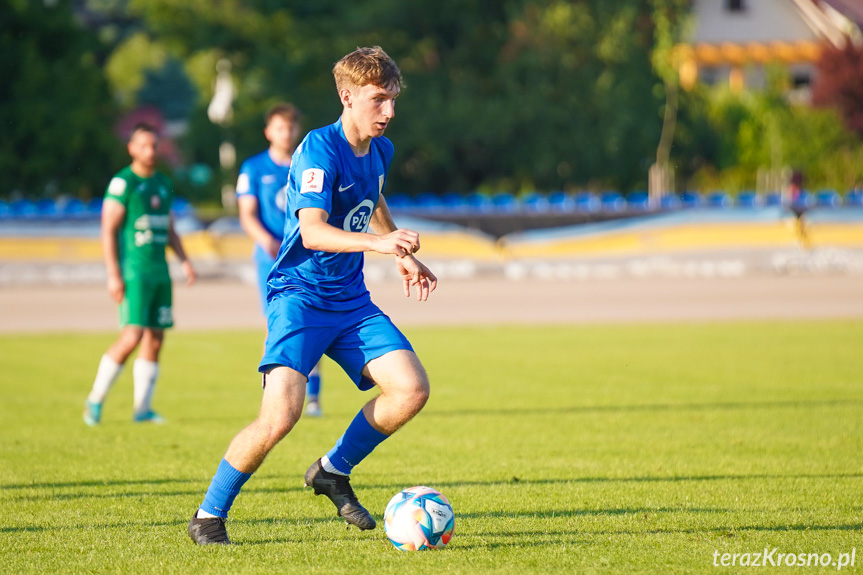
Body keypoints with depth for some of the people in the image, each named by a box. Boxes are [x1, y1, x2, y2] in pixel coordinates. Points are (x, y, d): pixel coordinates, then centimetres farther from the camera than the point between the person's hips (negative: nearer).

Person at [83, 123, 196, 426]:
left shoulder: (163, 184, 16)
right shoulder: (123, 183, -6)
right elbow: (108, 231, -9)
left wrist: (184, 260, 11)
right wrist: (113, 274, -15)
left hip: (160, 272, 7)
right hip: (133, 271, -7)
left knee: (155, 339, 4)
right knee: (132, 337, -14)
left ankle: (142, 407, 10)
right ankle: (95, 399, -2)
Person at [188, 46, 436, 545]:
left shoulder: (380, 151, 8)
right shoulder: (320, 150, -17)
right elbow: (313, 230, -30)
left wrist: (403, 257, 35)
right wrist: (376, 242, -44)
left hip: (351, 298, 7)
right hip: (300, 294, -7)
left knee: (412, 389, -10)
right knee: (282, 413, -23)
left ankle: (334, 471, 13)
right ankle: (210, 517, -4)